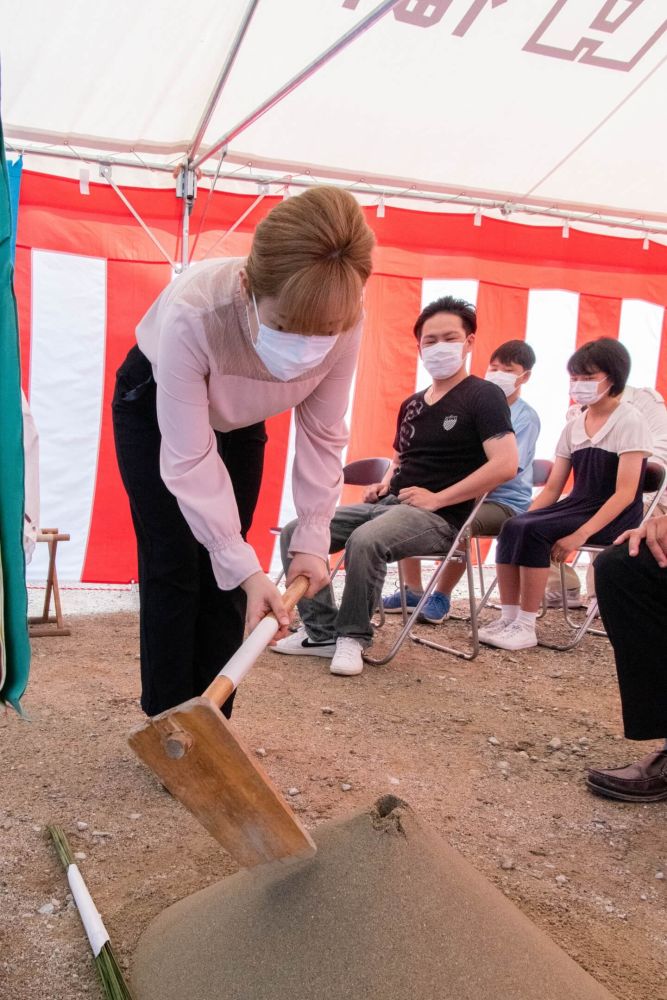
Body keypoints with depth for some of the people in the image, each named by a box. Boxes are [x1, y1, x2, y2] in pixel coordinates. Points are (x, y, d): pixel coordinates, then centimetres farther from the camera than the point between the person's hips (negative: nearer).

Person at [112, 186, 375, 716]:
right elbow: (189, 458, -37)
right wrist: (247, 569, -37)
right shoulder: (192, 312, -43)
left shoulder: (345, 320, -32)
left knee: (223, 569, 1)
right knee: (175, 567, -6)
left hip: (238, 417, 4)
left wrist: (312, 539, -20)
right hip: (155, 406, -3)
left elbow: (323, 433, -17)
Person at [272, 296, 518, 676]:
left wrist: (437, 499, -17)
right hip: (388, 503, 8)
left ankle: (353, 637, -17)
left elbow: (505, 465, -17)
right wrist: (385, 483, 9)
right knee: (295, 533, -7)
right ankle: (322, 632, -4)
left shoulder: (483, 396, -4)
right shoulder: (412, 405, 19)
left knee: (365, 540, -38)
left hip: (439, 518, -8)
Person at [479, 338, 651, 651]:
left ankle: (525, 627, -19)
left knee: (533, 532, -28)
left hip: (612, 518, -6)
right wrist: (526, 517, -8)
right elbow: (552, 488, 11)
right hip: (577, 506, 6)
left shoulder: (630, 422, -9)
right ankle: (508, 617, -17)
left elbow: (625, 493, -16)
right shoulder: (574, 427, 11)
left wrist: (580, 535, -25)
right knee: (513, 526, -21)